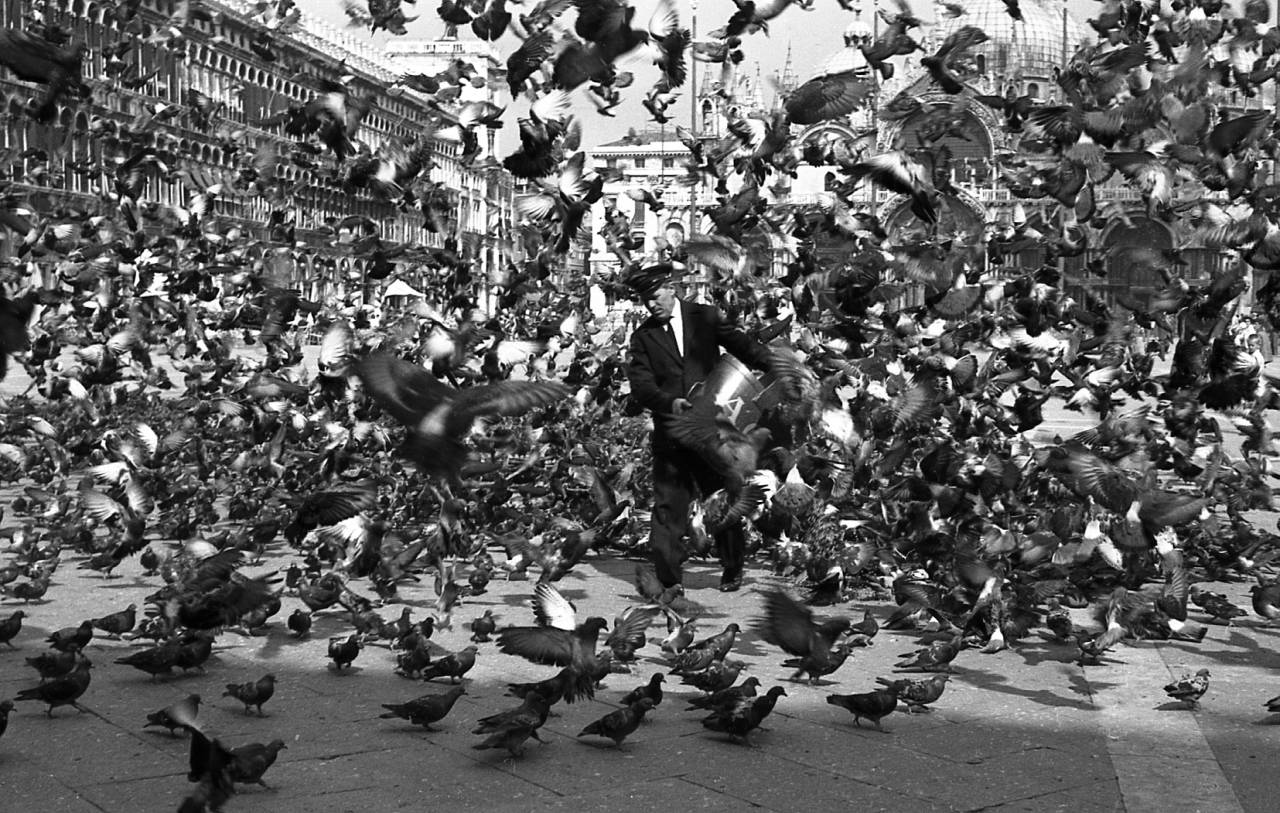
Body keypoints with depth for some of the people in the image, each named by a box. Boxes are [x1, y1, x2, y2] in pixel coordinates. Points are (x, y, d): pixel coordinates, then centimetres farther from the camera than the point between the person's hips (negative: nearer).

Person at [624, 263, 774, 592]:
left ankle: (732, 571, 27)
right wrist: (668, 402, -22)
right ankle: (668, 581, -1)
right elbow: (640, 384, -4)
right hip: (671, 436, 0)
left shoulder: (705, 317, 6)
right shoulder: (643, 336, 6)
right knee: (668, 505, -5)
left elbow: (742, 345, 3)